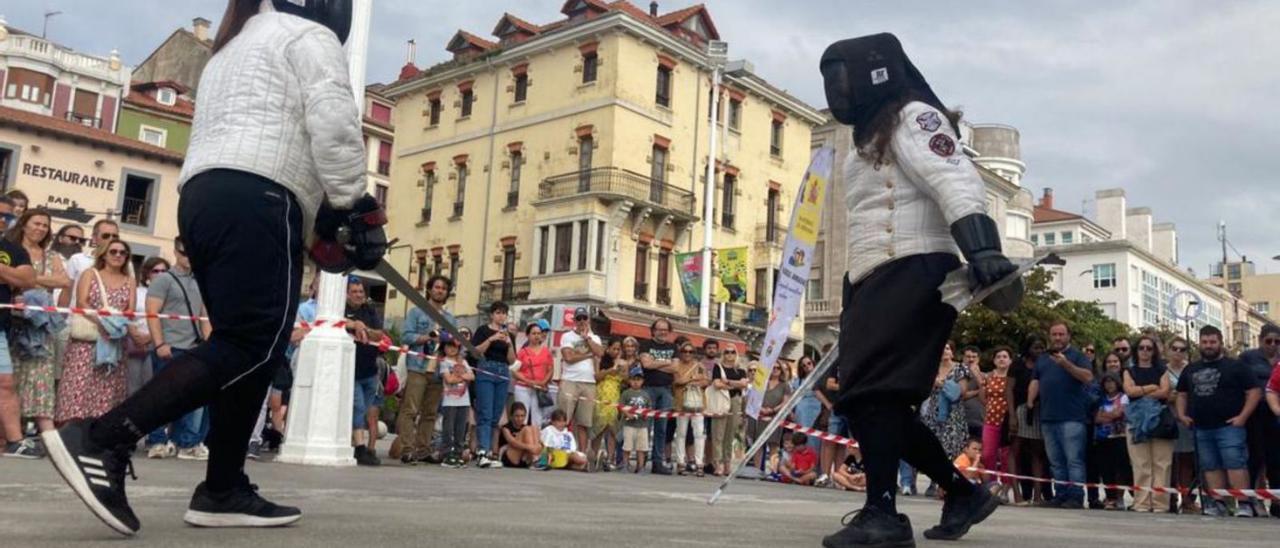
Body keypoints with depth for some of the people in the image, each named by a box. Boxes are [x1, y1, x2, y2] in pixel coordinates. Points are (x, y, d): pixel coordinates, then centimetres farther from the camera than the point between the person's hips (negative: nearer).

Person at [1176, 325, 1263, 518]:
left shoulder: (1235, 367, 2)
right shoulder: (1191, 370, 17)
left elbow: (1254, 392, -3)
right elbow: (1182, 394, 25)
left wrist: (1242, 416, -12)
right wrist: (1182, 414, 9)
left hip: (1229, 426, -5)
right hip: (1202, 428, 5)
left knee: (1235, 464, -13)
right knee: (1211, 467, 7)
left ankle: (1245, 504, -11)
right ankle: (1219, 503, 12)